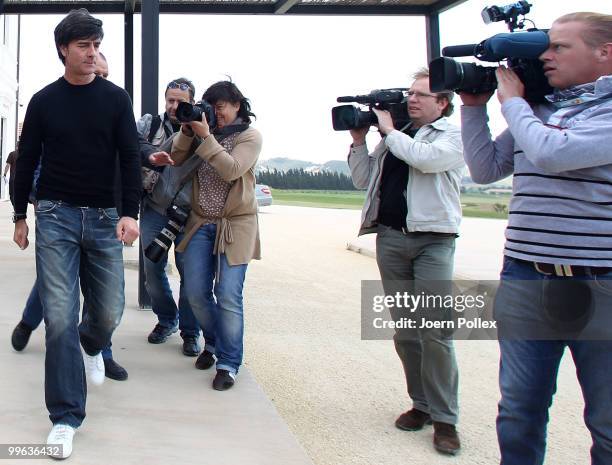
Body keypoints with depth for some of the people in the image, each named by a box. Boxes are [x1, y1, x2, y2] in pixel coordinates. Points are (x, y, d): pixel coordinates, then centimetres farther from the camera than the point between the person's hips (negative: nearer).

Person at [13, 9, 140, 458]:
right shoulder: (44, 101, 5)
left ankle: (92, 345, 44)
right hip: (56, 217, -1)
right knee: (60, 317, -6)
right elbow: (27, 161, 11)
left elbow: (131, 157, -2)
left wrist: (130, 212, -14)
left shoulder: (116, 98, 3)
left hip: (104, 218, 1)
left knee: (109, 311, 5)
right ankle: (66, 418, 3)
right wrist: (20, 215, 13)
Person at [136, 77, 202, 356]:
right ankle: (167, 320, 29)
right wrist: (150, 157, -30)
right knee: (153, 270, 7)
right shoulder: (150, 124, 5)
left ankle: (190, 331, 14)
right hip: (154, 210, 2)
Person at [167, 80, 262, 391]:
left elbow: (231, 170, -18)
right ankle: (212, 343, 30)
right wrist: (187, 130, -9)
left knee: (228, 297, -8)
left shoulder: (250, 137, -3)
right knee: (196, 292, 4)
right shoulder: (205, 133, 10)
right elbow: (177, 161, 3)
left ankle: (228, 363, 5)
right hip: (201, 223, 5)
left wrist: (205, 136, -22)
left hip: (235, 225, -4)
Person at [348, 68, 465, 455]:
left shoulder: (453, 135, 3)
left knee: (435, 331, -10)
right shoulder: (393, 137, 19)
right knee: (404, 330, 8)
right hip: (390, 238, 5)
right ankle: (422, 404, 20)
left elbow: (425, 158, -17)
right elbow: (363, 180, 18)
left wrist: (389, 130, -5)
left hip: (433, 240, -5)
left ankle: (445, 418, 0)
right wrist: (359, 141, 7)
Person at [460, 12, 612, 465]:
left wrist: (512, 101, -6)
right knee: (519, 410, 13)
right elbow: (485, 169, 15)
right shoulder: (535, 110, 12)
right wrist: (474, 107, 8)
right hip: (525, 279, 5)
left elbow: (551, 154, -22)